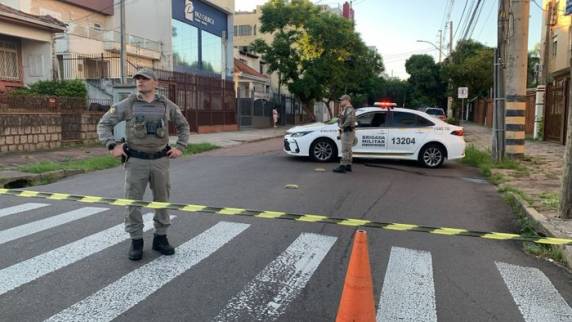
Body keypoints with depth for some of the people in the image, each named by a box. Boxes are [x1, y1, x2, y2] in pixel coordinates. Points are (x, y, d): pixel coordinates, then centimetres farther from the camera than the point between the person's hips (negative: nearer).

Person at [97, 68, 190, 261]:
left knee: (162, 200, 8)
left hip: (160, 160, 2)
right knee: (133, 201, 2)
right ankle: (136, 241, 15)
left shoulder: (167, 105, 4)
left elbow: (183, 126, 16)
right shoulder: (127, 104, -2)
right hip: (136, 160, -2)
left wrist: (180, 147, 5)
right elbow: (103, 124, 2)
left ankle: (160, 238, 22)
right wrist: (112, 146, -11)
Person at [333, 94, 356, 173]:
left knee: (345, 150, -12)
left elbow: (349, 120, -29)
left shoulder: (349, 109, -14)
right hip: (345, 132, 11)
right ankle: (348, 166, 19)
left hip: (348, 132, -11)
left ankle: (342, 167, -13)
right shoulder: (345, 109, 20)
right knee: (348, 150, 13)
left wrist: (342, 127, -18)